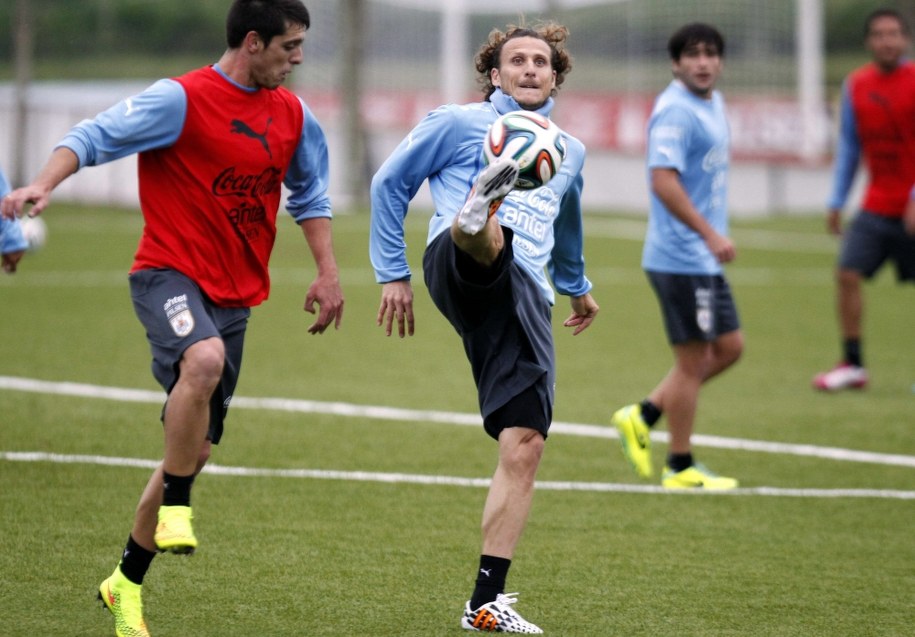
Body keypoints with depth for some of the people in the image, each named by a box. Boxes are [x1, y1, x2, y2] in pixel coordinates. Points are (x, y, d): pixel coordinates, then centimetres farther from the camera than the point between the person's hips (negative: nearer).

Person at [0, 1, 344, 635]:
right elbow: (94, 136, -13)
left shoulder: (293, 116, 9)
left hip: (235, 294, 7)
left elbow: (309, 193, 25)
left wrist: (327, 272, 18)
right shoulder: (181, 100, -11)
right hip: (171, 272, -7)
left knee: (195, 449, 7)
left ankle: (128, 581, 23)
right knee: (203, 359, -39)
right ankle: (176, 510, -23)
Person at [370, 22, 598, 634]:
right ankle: (478, 210, -83)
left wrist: (577, 285, 60)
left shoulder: (569, 152, 29)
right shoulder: (458, 123, 12)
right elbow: (390, 183, 16)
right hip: (460, 265, -4)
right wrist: (393, 273, 13)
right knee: (489, 238, -43)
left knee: (524, 444, -7)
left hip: (527, 299, 5)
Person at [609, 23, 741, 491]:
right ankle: (681, 469, 8)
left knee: (728, 347, 13)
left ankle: (643, 416, 19)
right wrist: (709, 234, -29)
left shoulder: (712, 104, 14)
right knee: (693, 360, -3)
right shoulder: (676, 111, -17)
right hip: (681, 257, -10)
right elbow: (663, 181, -26)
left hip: (704, 259, 10)